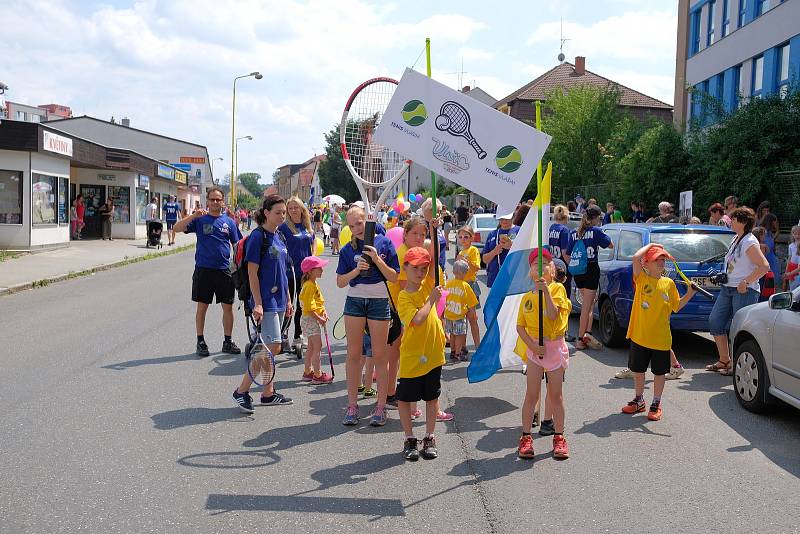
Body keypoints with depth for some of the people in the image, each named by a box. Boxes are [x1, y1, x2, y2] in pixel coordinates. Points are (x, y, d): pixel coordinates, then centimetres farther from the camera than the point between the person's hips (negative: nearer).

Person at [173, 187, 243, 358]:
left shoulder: (229, 222, 8)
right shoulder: (200, 219, 1)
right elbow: (177, 228, -10)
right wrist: (193, 216, -22)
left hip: (224, 270, 2)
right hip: (203, 269, -2)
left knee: (228, 306, 6)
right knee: (202, 306, 5)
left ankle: (228, 342, 18)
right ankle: (201, 342, 16)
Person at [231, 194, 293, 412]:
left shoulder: (279, 237, 13)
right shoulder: (258, 237, -12)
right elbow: (252, 273, -15)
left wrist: (288, 300, 18)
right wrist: (257, 304, -19)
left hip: (278, 300, 8)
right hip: (265, 301, -8)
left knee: (271, 348, 12)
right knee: (273, 347, -12)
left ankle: (268, 393, 20)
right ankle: (241, 391, -3)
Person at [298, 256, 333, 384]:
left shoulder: (313, 284, 12)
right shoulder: (309, 285, -20)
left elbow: (318, 301, 18)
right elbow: (309, 307, -23)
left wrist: (323, 311, 2)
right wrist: (319, 319, -18)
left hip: (310, 319, 10)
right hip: (311, 319, -10)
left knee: (311, 347, 16)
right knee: (317, 346, -6)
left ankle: (307, 372, 25)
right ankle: (318, 375, -1)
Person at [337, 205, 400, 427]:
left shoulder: (384, 243, -1)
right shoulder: (347, 249, 4)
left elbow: (394, 277, -4)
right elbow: (340, 282, 2)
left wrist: (377, 259, -16)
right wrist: (357, 270, -14)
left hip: (379, 301, -2)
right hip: (354, 301, 2)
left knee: (380, 355, 3)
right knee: (353, 354, 4)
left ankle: (381, 406, 11)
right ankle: (352, 405, 12)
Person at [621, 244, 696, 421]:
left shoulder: (669, 283, 2)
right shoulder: (641, 279, -5)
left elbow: (676, 307, 9)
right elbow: (636, 258, -21)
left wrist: (688, 295, -3)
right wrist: (649, 245, -7)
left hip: (661, 338, 1)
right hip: (640, 336, -1)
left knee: (659, 372, 9)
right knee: (638, 370, 13)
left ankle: (656, 404, 24)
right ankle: (639, 400, 31)